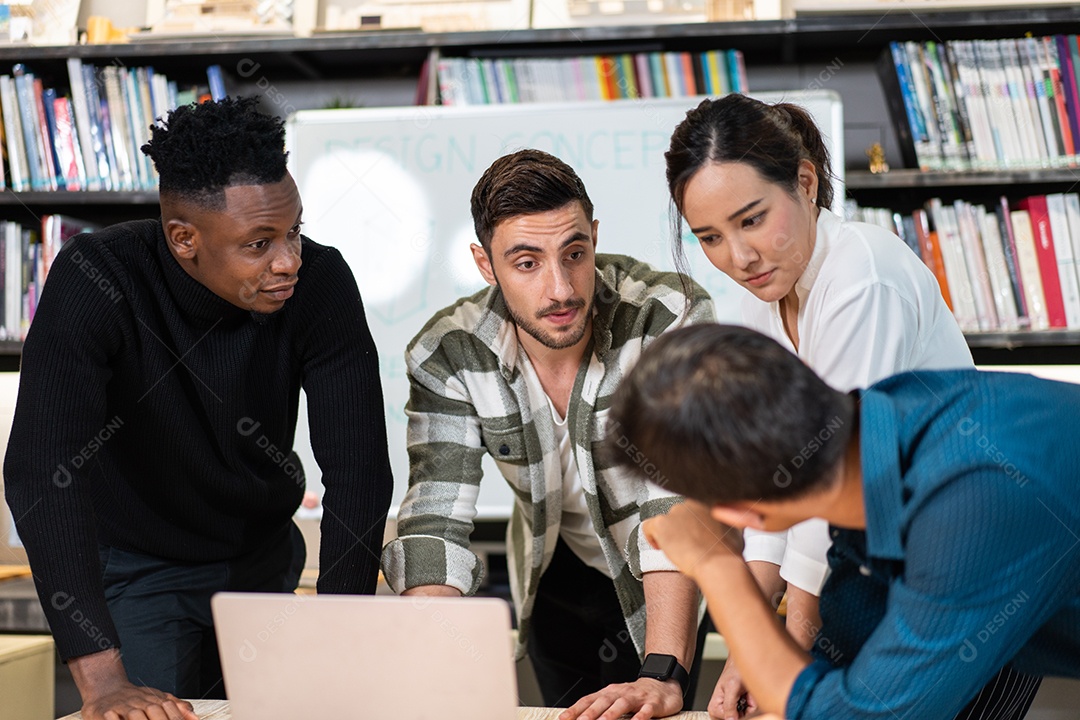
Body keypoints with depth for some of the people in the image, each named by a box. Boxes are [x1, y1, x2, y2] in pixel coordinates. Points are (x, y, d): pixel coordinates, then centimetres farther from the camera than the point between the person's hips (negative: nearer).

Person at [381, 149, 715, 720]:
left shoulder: (673, 320, -30)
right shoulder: (446, 356, -20)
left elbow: (679, 502, -36)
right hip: (562, 580, 3)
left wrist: (663, 674, -46)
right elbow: (434, 521, -23)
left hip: (691, 579, -2)